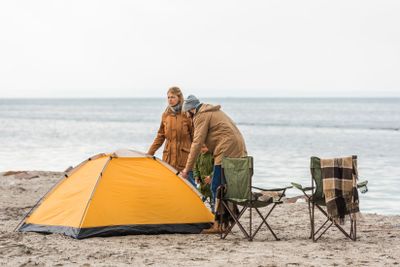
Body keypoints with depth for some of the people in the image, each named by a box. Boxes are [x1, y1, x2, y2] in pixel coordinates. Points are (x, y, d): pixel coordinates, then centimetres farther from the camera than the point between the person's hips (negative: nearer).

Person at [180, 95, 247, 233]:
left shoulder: (201, 117, -4)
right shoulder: (214, 112, 26)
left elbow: (197, 143, -10)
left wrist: (187, 168, -6)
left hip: (226, 153, -9)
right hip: (238, 151, 10)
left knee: (217, 188, -6)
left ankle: (218, 224, -8)